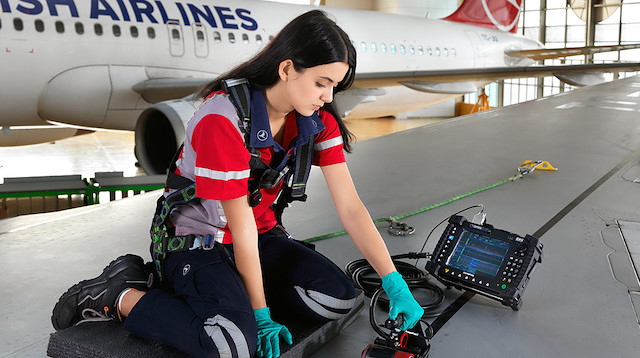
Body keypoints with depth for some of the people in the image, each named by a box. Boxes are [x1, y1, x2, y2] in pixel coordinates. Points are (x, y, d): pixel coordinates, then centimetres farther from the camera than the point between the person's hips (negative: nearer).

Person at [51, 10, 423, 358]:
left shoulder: (318, 120, -8)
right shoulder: (224, 119, -28)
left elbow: (350, 207, -10)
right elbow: (242, 228, -24)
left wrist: (395, 284, -16)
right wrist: (261, 315, -17)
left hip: (262, 234, 7)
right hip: (196, 239, -7)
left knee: (340, 299, -12)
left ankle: (232, 290, 5)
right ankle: (121, 295, -6)